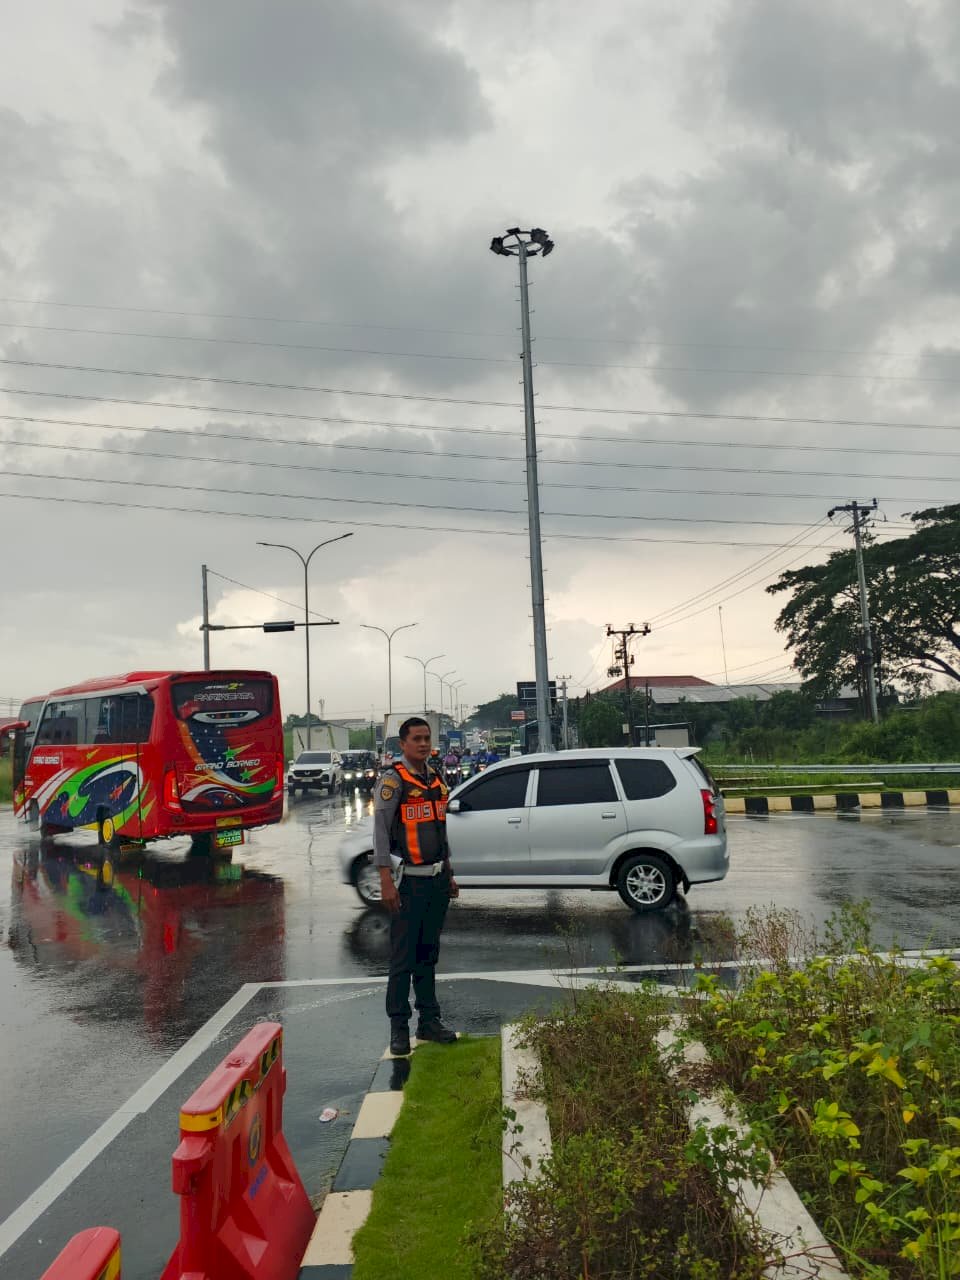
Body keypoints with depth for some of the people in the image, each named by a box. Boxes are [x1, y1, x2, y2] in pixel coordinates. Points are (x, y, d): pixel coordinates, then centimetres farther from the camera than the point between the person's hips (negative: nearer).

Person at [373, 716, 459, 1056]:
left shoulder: (436, 779, 13)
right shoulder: (393, 779, -10)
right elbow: (381, 831, -14)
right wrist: (386, 882, -19)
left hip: (437, 880, 7)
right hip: (409, 882, -7)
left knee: (429, 954, 14)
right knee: (403, 958, -1)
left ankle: (429, 1021, 23)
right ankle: (399, 1027, 9)